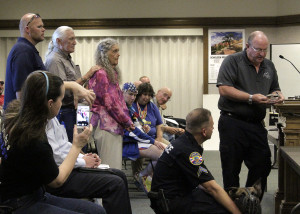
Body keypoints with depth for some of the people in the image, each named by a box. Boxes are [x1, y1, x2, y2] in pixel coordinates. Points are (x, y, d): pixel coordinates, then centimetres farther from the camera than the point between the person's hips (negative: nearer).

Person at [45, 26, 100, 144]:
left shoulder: (67, 58, 17)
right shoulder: (54, 60, -14)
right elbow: (64, 90, -22)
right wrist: (86, 76, -19)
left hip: (71, 110, 9)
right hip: (63, 111, -9)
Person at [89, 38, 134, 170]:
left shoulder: (113, 73, 19)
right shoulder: (100, 74, -10)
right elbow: (109, 102, -13)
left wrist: (126, 120, 7)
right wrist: (127, 121, -6)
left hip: (116, 124, 9)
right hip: (106, 124, -9)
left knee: (116, 168, 7)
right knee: (111, 169, -10)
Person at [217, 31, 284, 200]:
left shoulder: (269, 66, 14)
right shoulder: (233, 61, -5)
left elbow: (275, 89, 25)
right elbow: (224, 89, -15)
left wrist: (278, 96, 0)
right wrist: (252, 98, -19)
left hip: (256, 125, 6)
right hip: (233, 124, -6)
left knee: (262, 166, 6)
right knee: (231, 170, 3)